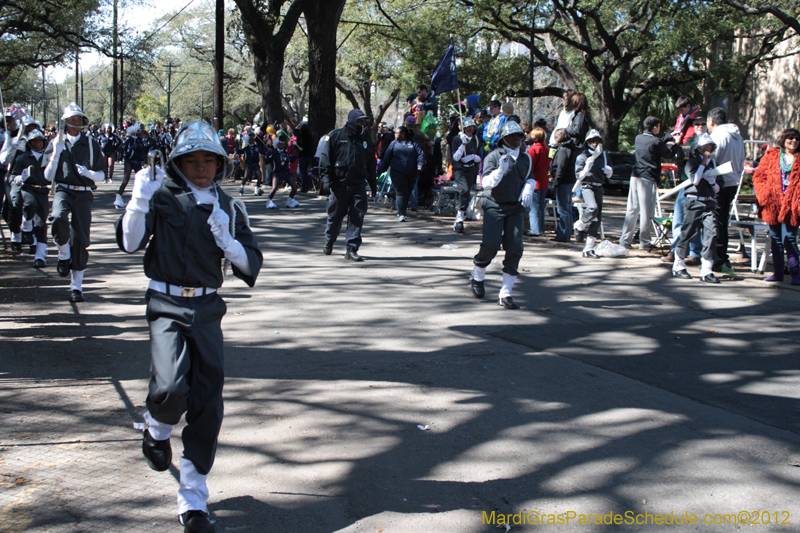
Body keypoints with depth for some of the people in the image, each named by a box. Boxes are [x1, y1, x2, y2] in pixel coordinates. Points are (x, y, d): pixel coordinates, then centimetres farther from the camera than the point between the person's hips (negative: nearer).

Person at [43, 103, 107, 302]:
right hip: (63, 191, -1)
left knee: (80, 238, 0)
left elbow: (101, 174, 12)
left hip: (84, 194, 1)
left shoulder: (91, 144, 9)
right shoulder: (55, 144, 7)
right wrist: (57, 152, -10)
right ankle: (64, 254, -6)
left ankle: (76, 286, 11)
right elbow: (48, 176, 2)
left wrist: (88, 173, -10)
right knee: (59, 218, -34)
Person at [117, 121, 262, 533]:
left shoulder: (228, 208, 10)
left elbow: (250, 268, 7)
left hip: (207, 309, 3)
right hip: (167, 305, -3)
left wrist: (225, 239, -9)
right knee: (171, 387, -25)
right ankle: (156, 429, 13)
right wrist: (139, 200, -19)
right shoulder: (162, 196, 1)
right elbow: (129, 243, -8)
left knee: (207, 406, 1)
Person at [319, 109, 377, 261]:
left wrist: (373, 184, 20)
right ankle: (329, 242, 33)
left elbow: (370, 163, 22)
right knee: (335, 216, 7)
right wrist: (326, 180, -12)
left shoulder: (365, 139, 14)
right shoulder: (335, 136, -1)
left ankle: (352, 249, -2)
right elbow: (325, 159, -3)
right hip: (339, 184, -3)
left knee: (357, 217, -6)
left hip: (358, 184, 3)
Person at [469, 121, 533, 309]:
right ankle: (477, 277, 17)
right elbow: (486, 183, -13)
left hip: (516, 208, 4)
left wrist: (528, 189, 6)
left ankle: (505, 294, 1)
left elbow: (530, 178, 28)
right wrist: (500, 170, -29)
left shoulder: (525, 158, 12)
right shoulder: (493, 157, -4)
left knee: (515, 248, -6)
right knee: (491, 244, -15)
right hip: (495, 206, -4)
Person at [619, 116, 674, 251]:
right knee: (646, 213, 0)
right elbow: (669, 154, 4)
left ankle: (625, 240, 9)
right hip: (648, 179, -7)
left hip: (635, 177, 7)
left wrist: (669, 137, 33)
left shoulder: (638, 138, 11)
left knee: (632, 210, 10)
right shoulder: (656, 142, -11)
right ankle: (644, 243, 5)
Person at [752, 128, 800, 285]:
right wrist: (763, 195, -4)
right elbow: (758, 176, 9)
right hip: (773, 205, 3)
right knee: (775, 240, 8)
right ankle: (777, 272, 17)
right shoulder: (771, 156, 10)